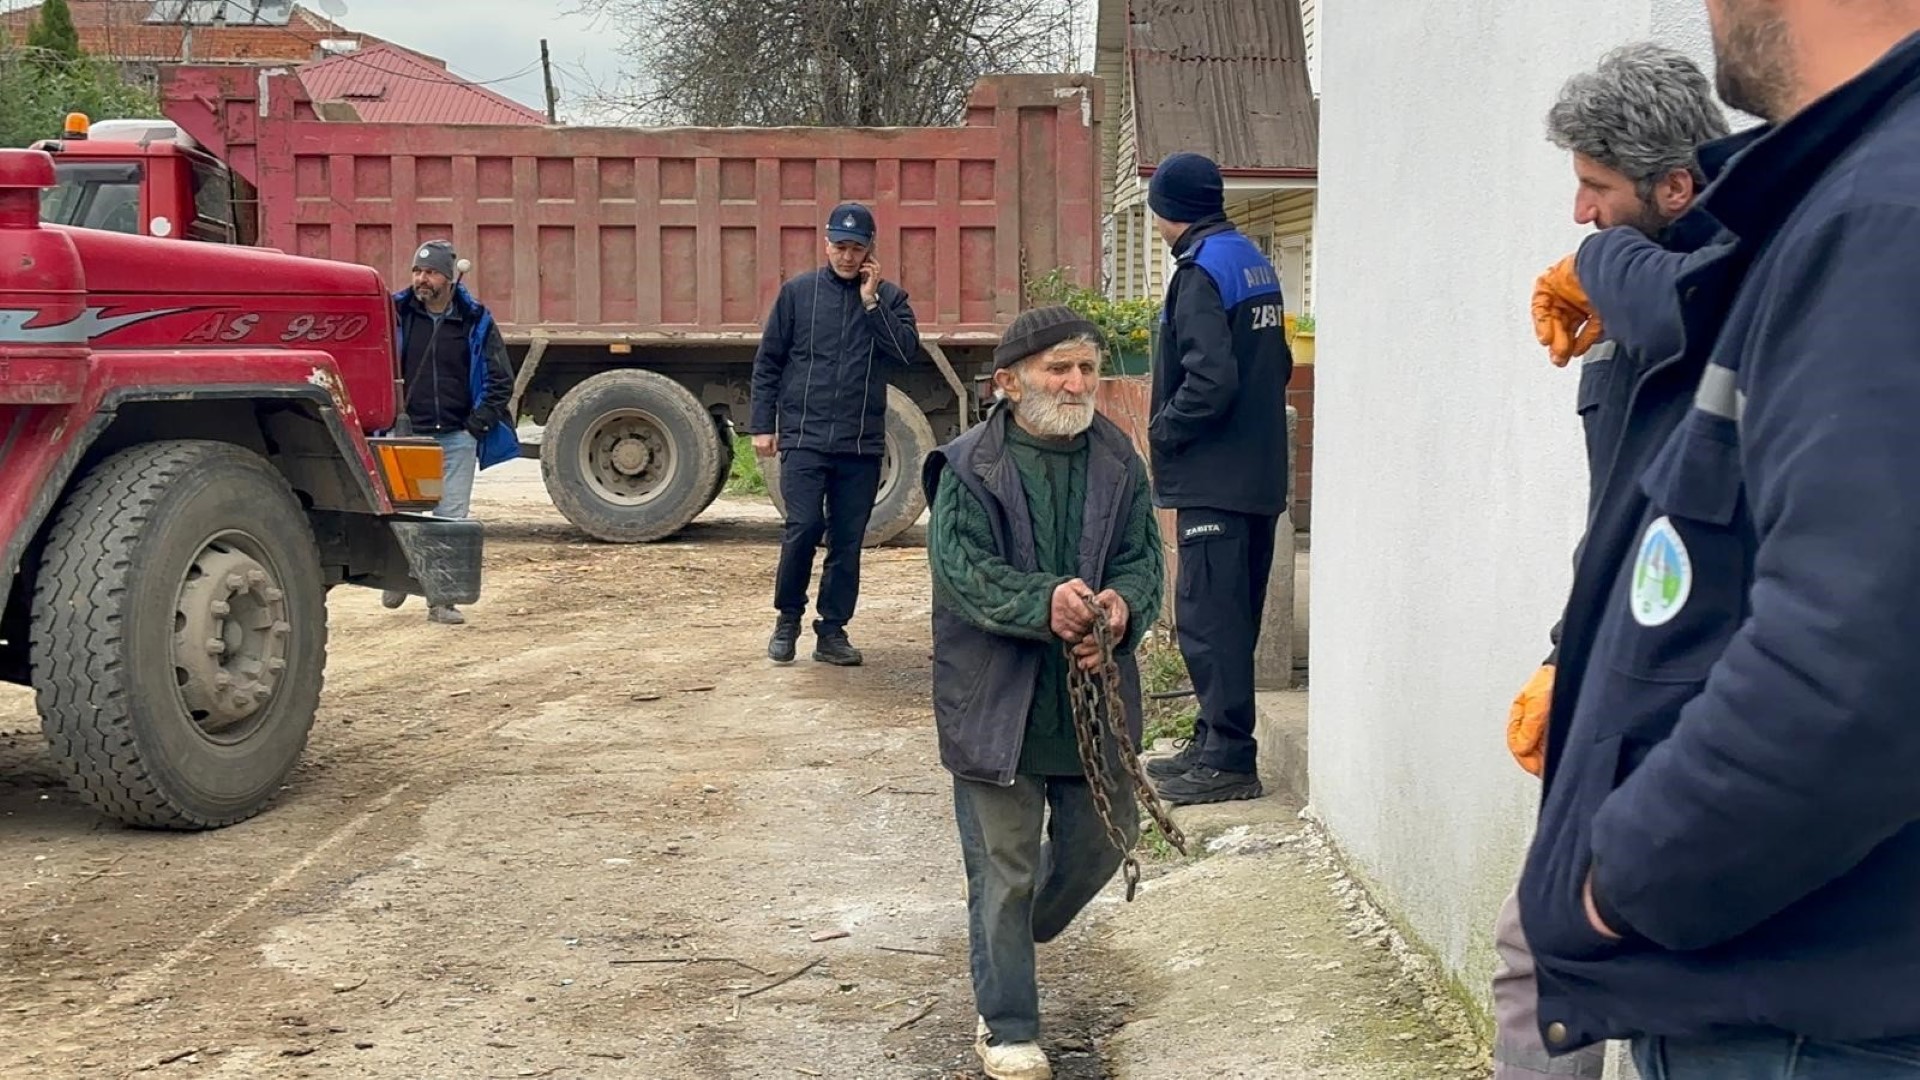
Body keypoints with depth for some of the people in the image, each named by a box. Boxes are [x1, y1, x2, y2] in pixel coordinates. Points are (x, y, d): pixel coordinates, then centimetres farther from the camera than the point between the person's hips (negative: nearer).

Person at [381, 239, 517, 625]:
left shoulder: (476, 322, 2)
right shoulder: (396, 313, 1)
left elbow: (501, 380, 6)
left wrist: (478, 421, -2)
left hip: (458, 438, 0)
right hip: (407, 435, 0)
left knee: (452, 520, 1)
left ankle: (443, 600, 8)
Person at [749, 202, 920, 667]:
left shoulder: (889, 298, 7)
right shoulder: (798, 292, 5)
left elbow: (907, 352, -9)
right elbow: (767, 363, 7)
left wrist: (871, 301, -11)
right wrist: (763, 426, 2)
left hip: (862, 443, 2)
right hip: (804, 437, -2)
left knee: (848, 541, 4)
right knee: (804, 528, -12)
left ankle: (833, 632, 15)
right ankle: (787, 619, 8)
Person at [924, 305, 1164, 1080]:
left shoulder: (1118, 462, 4)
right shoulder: (969, 469, -9)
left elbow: (1144, 557, 3)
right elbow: (960, 568, -17)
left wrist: (1122, 607, -20)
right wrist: (1044, 603, -31)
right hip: (997, 702, -4)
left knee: (1100, 841, 17)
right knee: (1003, 866, 4)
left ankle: (1014, 940, 46)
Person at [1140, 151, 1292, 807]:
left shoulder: (1202, 271, -15)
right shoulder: (1255, 263, 14)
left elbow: (1210, 380, -24)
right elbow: (1278, 365, 19)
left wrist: (1163, 432, -10)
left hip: (1214, 479, -10)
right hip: (1260, 474, 10)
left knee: (1208, 617, -6)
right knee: (1233, 614, 15)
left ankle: (1228, 759, -4)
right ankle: (1214, 745, 24)